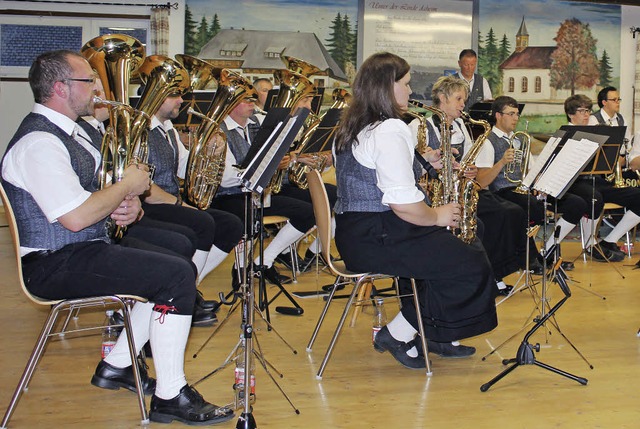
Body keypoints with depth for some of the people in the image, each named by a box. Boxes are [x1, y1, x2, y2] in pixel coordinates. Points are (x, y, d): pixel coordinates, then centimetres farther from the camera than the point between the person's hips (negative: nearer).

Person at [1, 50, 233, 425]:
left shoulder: (66, 132, 15)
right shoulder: (38, 143, -19)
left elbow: (95, 190, 22)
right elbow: (76, 217, -28)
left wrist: (128, 204, -2)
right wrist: (128, 187, -13)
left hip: (84, 249, 11)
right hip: (55, 264, -11)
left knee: (170, 264, 14)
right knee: (177, 276, -19)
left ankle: (117, 366, 18)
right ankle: (171, 396, -11)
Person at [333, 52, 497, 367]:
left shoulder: (352, 127, 14)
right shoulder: (390, 130, -18)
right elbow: (404, 204, -24)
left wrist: (422, 163, 14)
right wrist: (437, 216, -5)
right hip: (377, 237, -11)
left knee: (456, 249, 18)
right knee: (472, 265, -10)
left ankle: (433, 335, 17)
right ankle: (398, 335, -1)